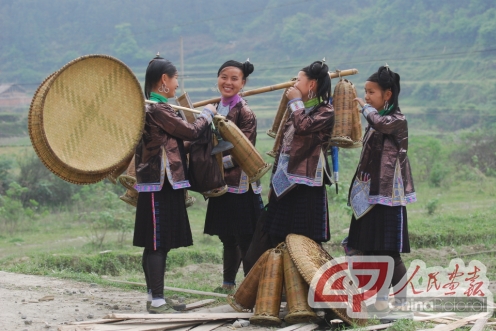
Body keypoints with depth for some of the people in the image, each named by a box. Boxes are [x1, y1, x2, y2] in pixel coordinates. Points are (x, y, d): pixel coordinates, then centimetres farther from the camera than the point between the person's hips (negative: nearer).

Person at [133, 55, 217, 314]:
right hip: (160, 185, -10)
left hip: (162, 183, 10)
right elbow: (191, 132, -12)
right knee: (158, 244, -7)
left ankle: (154, 297, 18)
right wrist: (207, 113, 5)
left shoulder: (150, 108, 15)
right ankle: (157, 301, -4)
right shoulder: (158, 110, -17)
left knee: (157, 244, 13)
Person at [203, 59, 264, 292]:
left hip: (241, 183, -7)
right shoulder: (216, 108, 13)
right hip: (222, 183, 7)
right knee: (227, 237, 15)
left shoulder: (244, 112, -10)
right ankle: (228, 282, 24)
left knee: (245, 238, -4)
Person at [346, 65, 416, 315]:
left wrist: (364, 106, -16)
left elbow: (380, 123, -35)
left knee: (389, 253, -7)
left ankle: (404, 303, 2)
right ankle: (380, 302, 17)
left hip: (388, 196, -9)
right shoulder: (374, 122, 15)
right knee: (370, 252, 9)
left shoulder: (398, 121, -11)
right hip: (369, 195, 9)